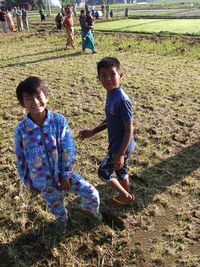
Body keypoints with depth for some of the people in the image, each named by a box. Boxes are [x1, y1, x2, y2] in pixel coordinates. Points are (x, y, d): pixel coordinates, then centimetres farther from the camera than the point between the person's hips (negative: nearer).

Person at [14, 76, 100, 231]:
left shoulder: (59, 120, -18)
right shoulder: (21, 129, -15)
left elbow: (68, 149, -14)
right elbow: (21, 159, -3)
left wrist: (66, 175, -12)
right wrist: (28, 182, 4)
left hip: (64, 173, -1)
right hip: (43, 181, 1)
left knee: (92, 194, 0)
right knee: (56, 207, 22)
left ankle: (87, 209, 37)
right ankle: (63, 221, 59)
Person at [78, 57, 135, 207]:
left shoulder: (122, 101, -29)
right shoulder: (111, 95, -1)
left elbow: (129, 129, -25)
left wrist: (121, 154, -22)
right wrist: (93, 132, 10)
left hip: (121, 147, -8)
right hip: (118, 144, 8)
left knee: (104, 172, 9)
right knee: (121, 171, 24)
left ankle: (126, 197, 27)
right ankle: (127, 196, 46)